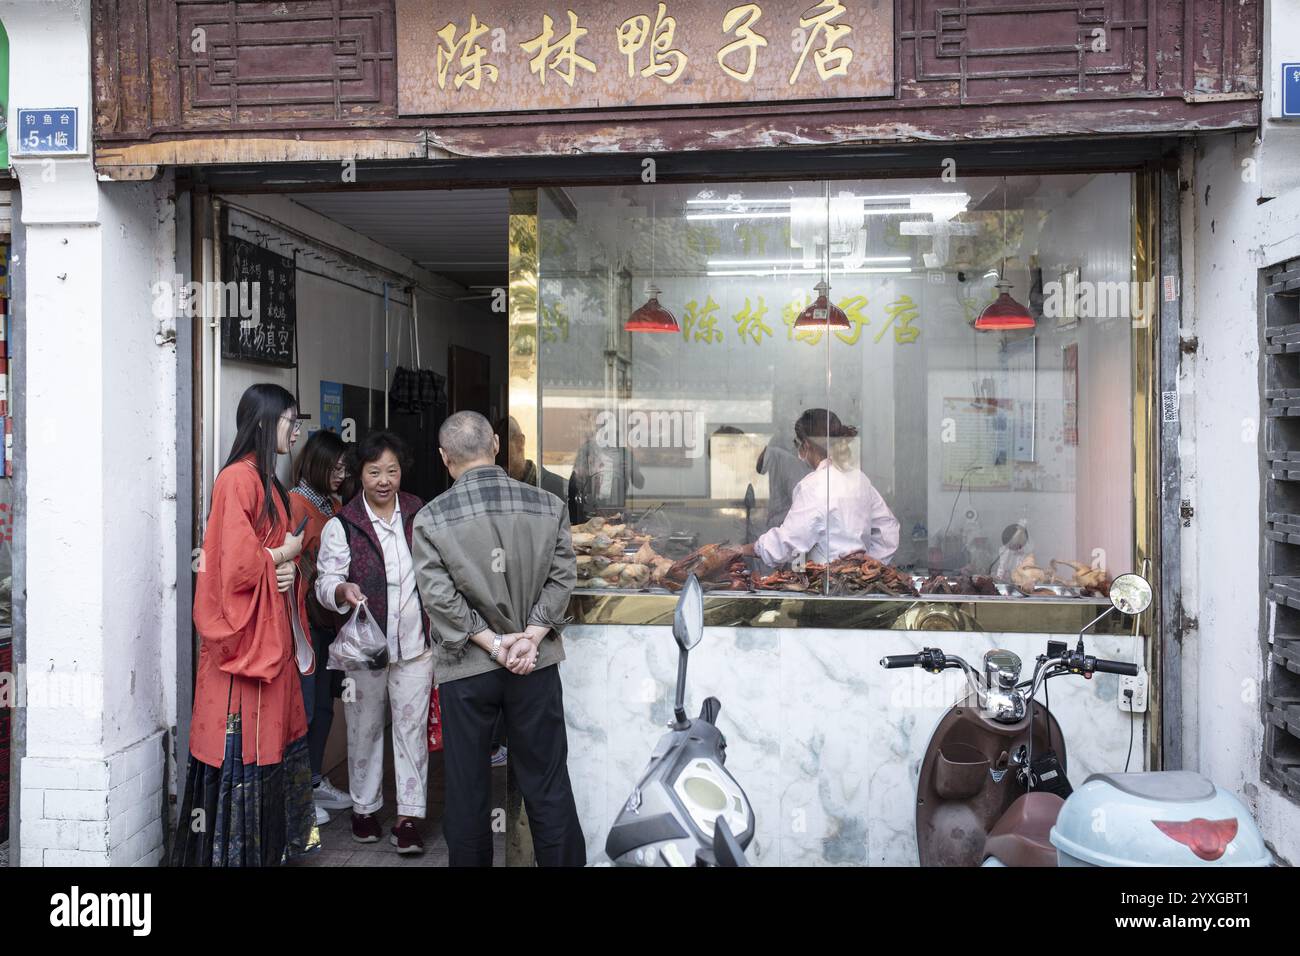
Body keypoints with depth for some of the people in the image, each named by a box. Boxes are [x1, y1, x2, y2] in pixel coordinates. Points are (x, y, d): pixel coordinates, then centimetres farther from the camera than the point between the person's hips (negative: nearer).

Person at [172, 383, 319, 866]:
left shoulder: (266, 480, 14)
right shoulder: (238, 478, -15)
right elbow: (238, 564, -23)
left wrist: (288, 567, -1)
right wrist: (284, 553, -6)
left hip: (272, 632, 10)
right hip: (244, 634, -9)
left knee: (271, 735, 15)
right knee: (243, 746, -1)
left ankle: (268, 842, 27)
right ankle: (232, 848, 11)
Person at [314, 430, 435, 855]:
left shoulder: (420, 515, 4)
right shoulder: (341, 525, -4)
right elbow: (326, 581, -8)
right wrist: (343, 591, -32)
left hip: (414, 643, 1)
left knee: (412, 727, 3)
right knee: (364, 729, 12)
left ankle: (409, 816, 11)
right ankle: (364, 807, 30)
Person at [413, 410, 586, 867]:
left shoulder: (430, 519, -8)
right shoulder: (548, 505, -4)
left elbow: (440, 597, -12)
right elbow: (561, 578, -5)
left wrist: (491, 642, -9)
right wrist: (531, 637, -7)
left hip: (465, 667, -1)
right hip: (536, 663, 1)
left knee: (467, 789, 13)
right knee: (548, 786, 11)